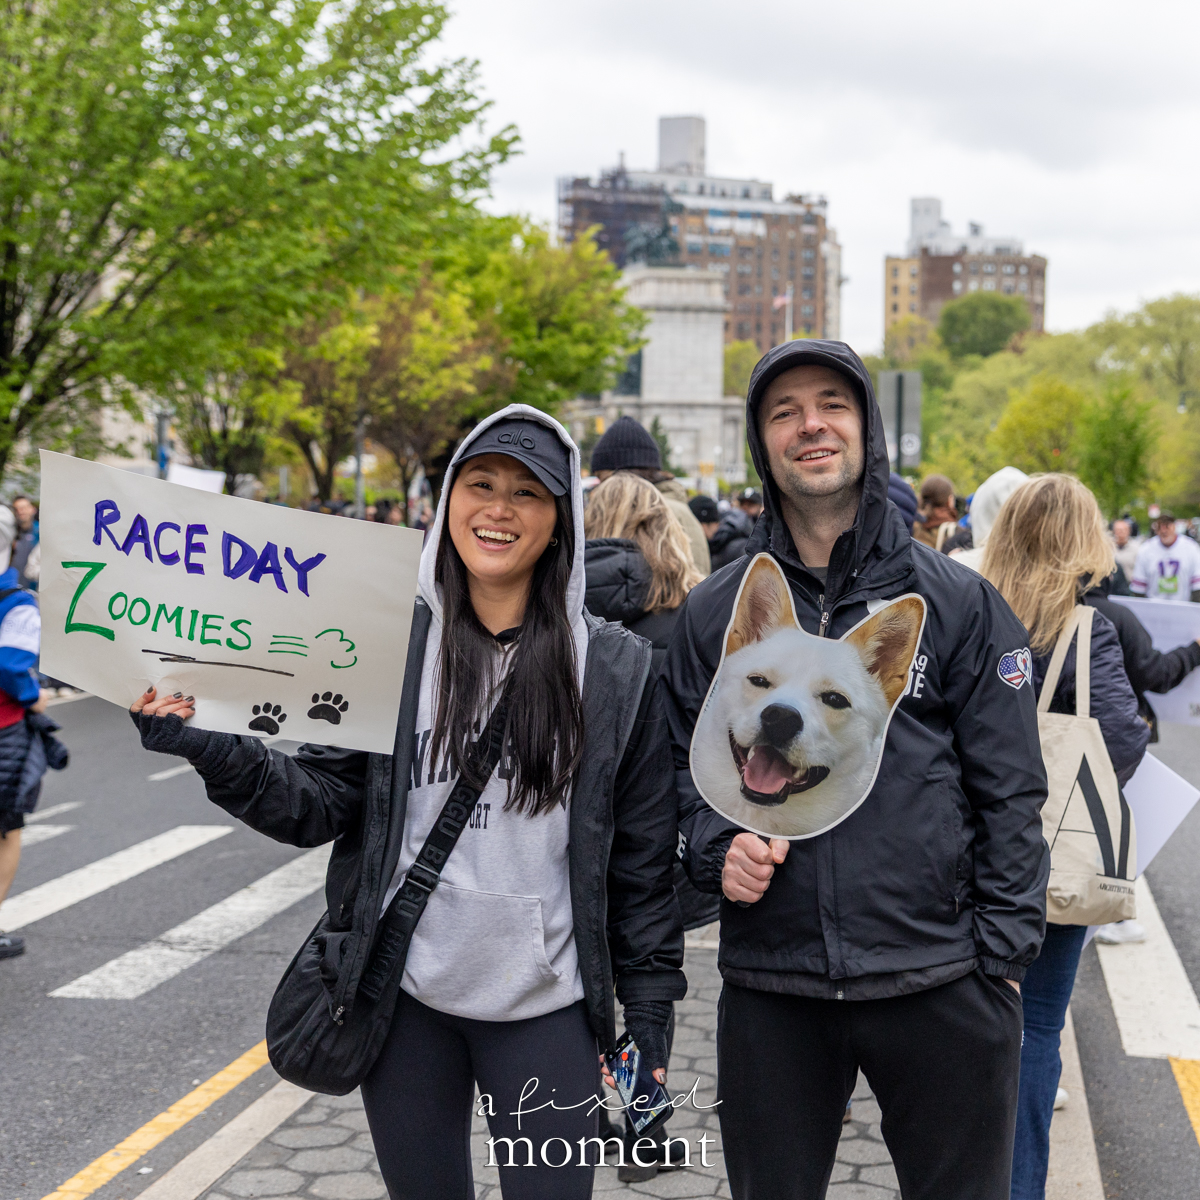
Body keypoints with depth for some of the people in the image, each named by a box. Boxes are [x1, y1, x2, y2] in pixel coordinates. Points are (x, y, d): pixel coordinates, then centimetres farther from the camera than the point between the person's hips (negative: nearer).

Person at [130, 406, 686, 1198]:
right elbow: (324, 803, -2)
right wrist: (218, 754, -19)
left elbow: (644, 855, 0)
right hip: (404, 993, 2)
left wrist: (652, 1008, 1)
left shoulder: (616, 668, -3)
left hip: (545, 1010, -1)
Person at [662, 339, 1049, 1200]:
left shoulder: (958, 601, 1)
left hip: (941, 984, -1)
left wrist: (1003, 955, -5)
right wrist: (718, 845, -7)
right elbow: (684, 765, 13)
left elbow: (1010, 793, 0)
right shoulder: (714, 612, 7)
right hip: (769, 988, 2)